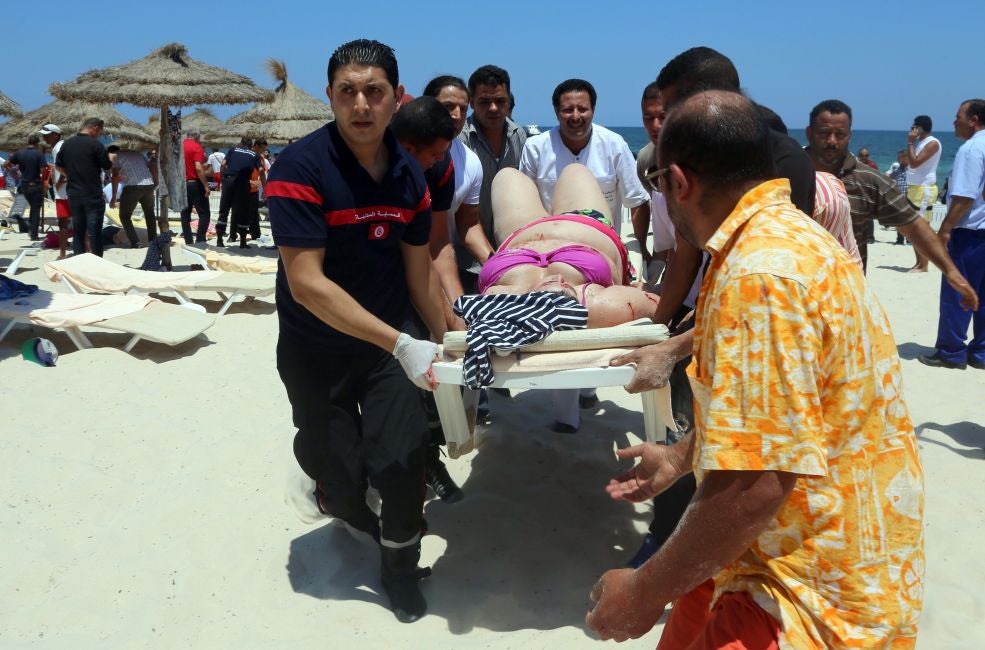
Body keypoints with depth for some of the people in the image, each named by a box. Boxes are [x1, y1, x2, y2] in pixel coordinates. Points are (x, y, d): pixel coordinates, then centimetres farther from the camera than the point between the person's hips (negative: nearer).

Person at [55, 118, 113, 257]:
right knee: (95, 233, -3)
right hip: (93, 195, -6)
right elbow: (107, 167, -4)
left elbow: (58, 166, 15)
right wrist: (111, 159, 16)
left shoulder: (67, 143, 8)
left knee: (78, 232, 12)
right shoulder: (95, 144, -11)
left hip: (73, 194, 6)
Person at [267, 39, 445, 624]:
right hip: (316, 350, -3)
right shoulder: (300, 169, -21)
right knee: (344, 480, 4)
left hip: (391, 341, 4)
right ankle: (334, 481, 43)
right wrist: (402, 345, -32)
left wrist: (444, 342, 5)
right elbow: (306, 284, -27)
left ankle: (402, 563, 22)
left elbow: (420, 273, 5)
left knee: (402, 460, -6)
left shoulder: (409, 174, -4)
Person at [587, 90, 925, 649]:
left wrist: (647, 591, -19)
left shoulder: (762, 273, -27)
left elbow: (758, 481, -31)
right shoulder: (787, 237, 8)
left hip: (819, 590, -9)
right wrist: (680, 457, 29)